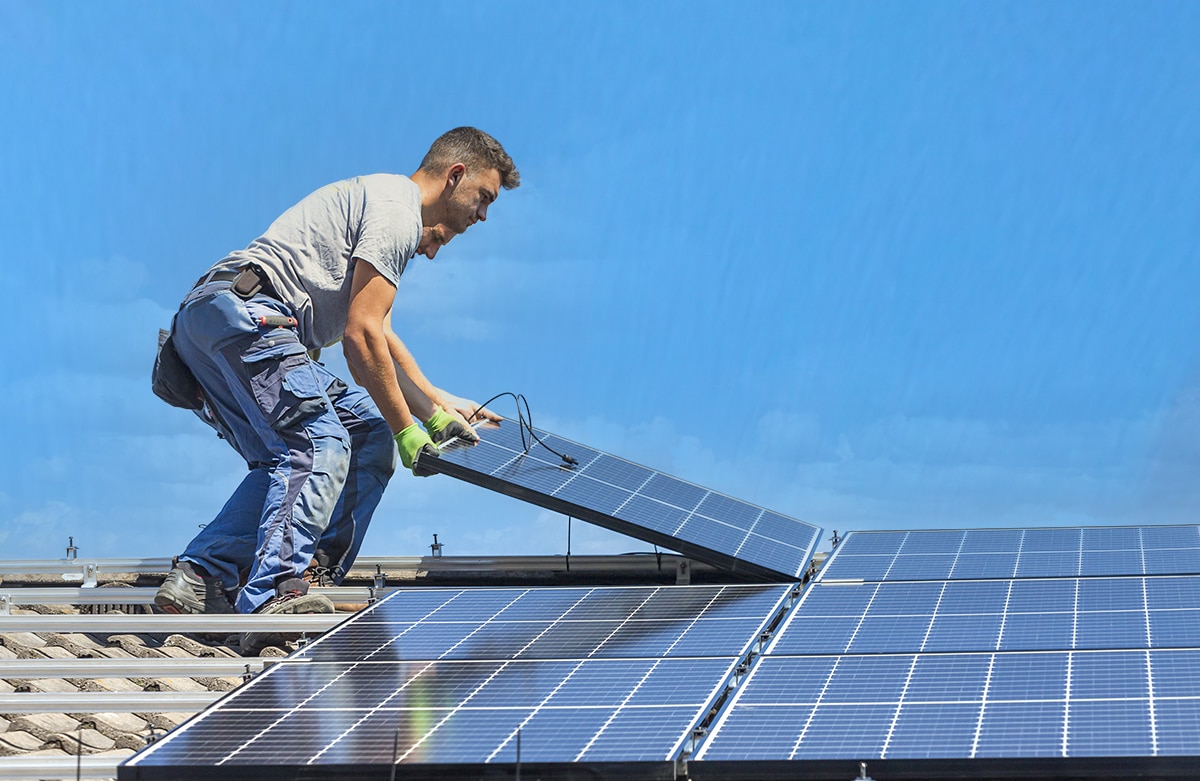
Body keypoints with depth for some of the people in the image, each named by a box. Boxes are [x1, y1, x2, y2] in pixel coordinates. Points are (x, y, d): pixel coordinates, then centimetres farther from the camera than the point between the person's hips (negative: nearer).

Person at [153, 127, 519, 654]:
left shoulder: (379, 199, 31)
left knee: (287, 461, 11)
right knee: (320, 446, -20)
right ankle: (274, 598, -34)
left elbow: (377, 336, 37)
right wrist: (407, 432, -5)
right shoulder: (396, 210, -3)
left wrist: (439, 408, 35)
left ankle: (199, 580, -1)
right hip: (245, 313, -11)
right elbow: (362, 334, -11)